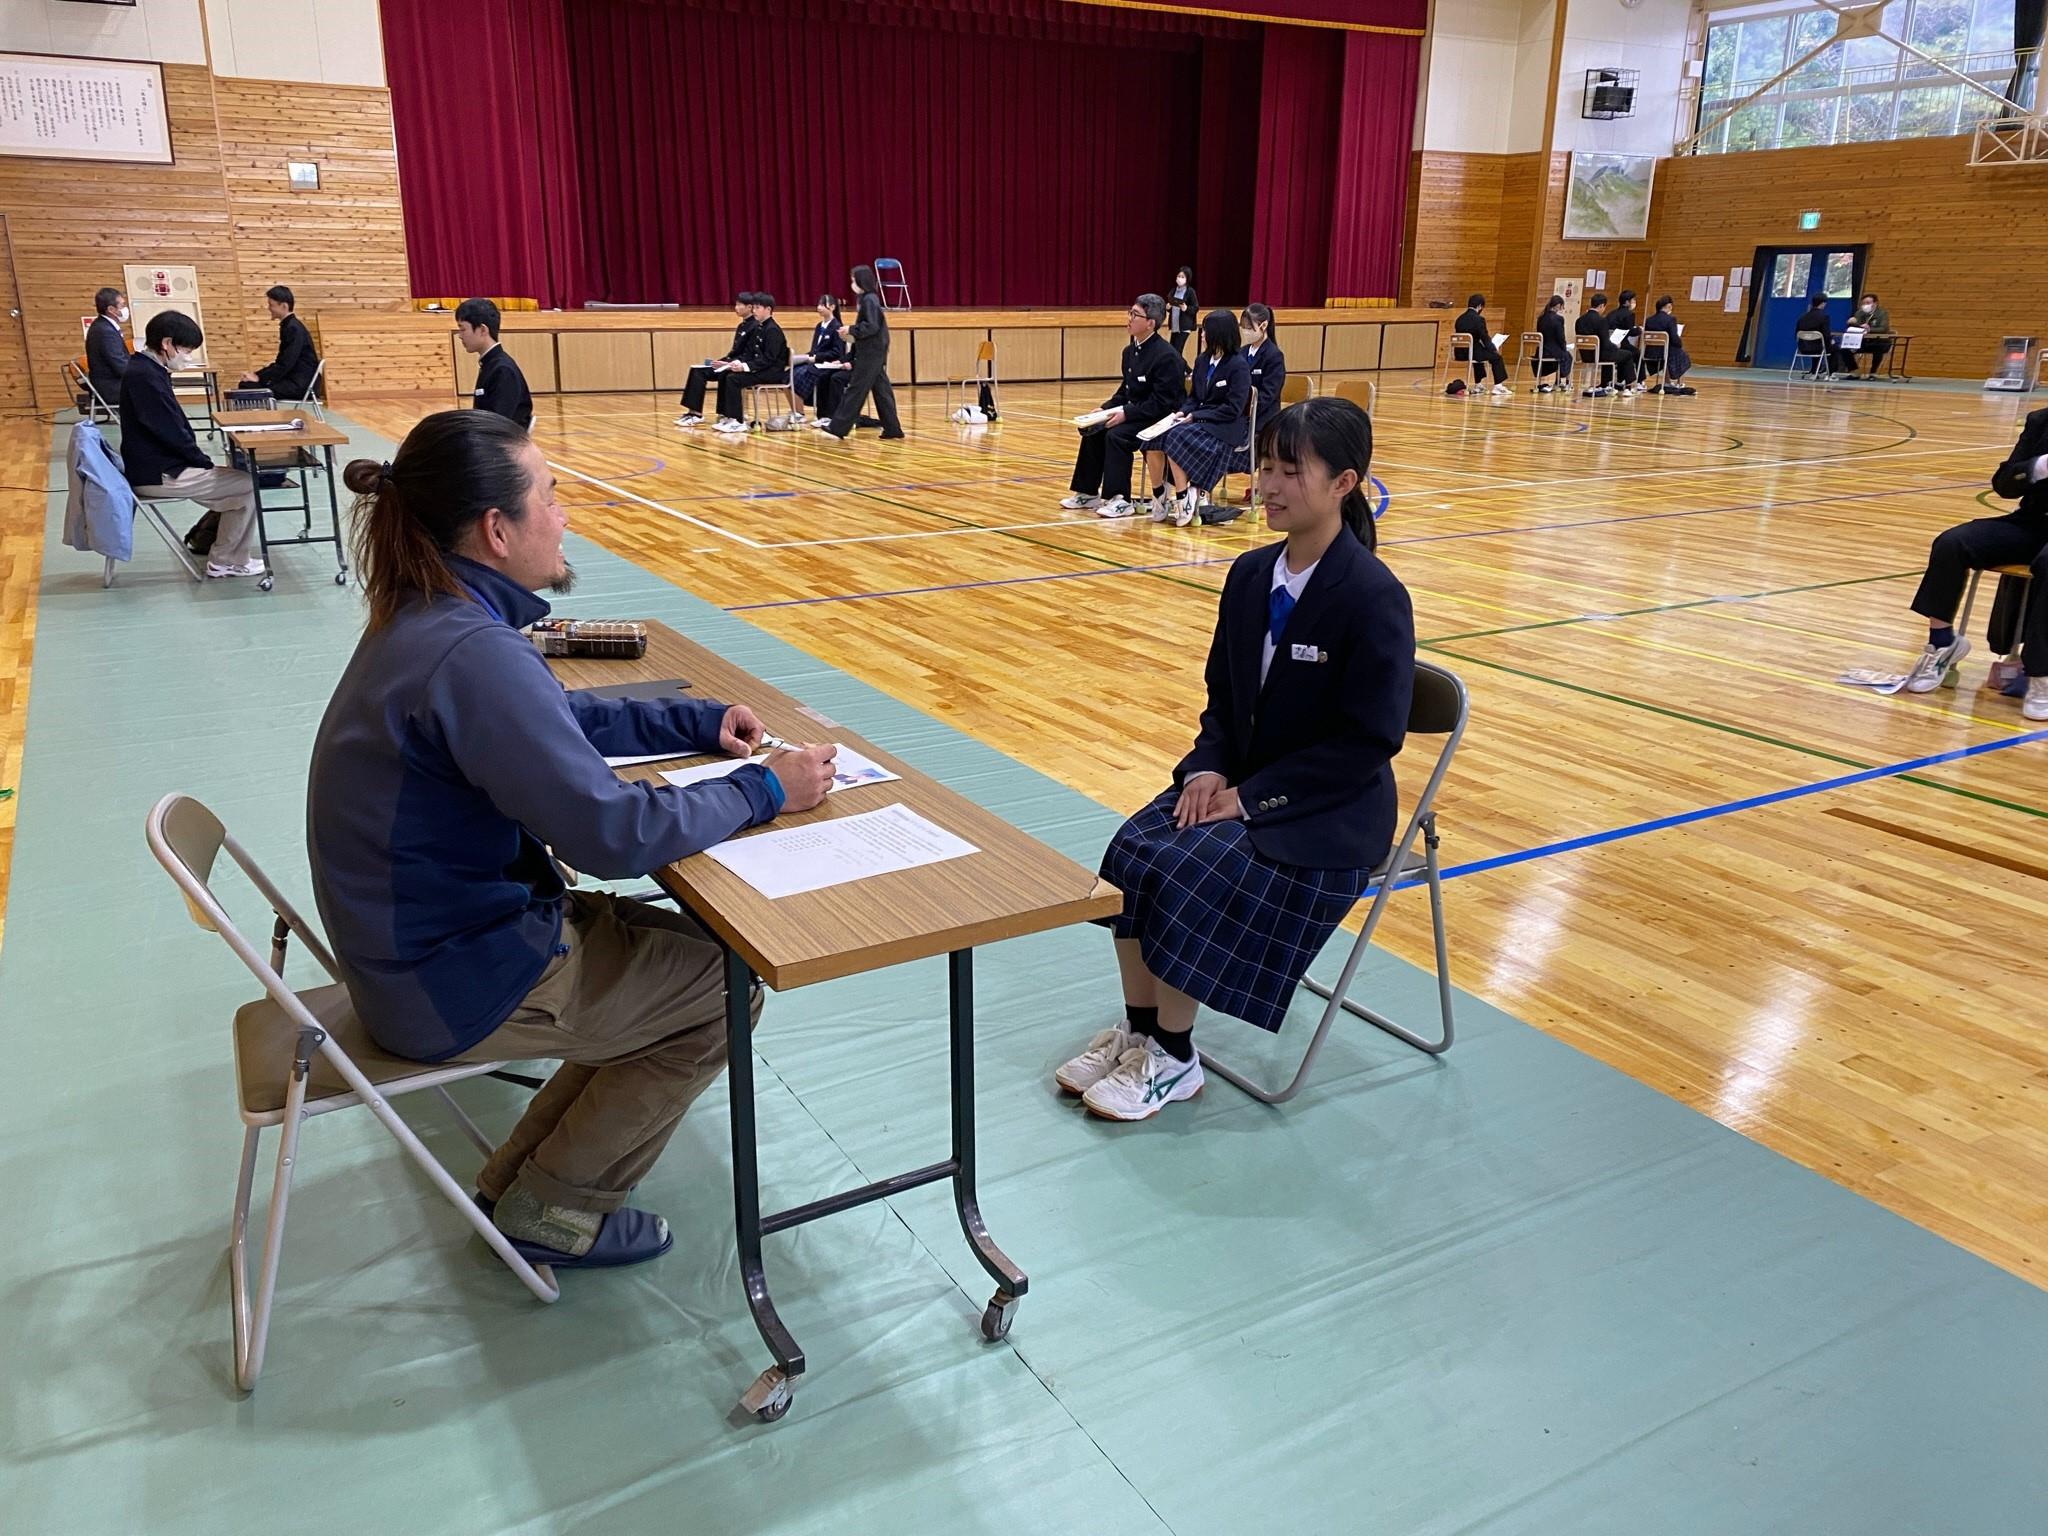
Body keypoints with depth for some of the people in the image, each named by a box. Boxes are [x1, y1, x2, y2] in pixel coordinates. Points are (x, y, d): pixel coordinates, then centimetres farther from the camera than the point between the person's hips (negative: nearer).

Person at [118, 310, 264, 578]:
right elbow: (172, 433, -22)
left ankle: (202, 539, 29)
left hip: (157, 466, 10)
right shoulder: (145, 376, -21)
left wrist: (203, 463, 7)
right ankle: (228, 561, 2)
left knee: (233, 478, 17)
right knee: (248, 484, -8)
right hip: (158, 475, -10)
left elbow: (174, 428, 14)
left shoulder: (144, 370, 11)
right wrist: (206, 464, -9)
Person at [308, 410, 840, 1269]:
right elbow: (614, 835, -28)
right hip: (457, 983, -9)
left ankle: (518, 1181, 24)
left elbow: (562, 721, 16)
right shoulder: (473, 657, -29)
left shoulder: (423, 622, 2)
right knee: (726, 983, 3)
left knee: (680, 951, 18)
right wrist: (762, 792, -15)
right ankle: (550, 1208, 16)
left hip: (421, 940, 9)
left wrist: (697, 722, 6)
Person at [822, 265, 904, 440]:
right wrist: (852, 332, 11)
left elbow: (871, 326, -21)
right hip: (871, 352, 10)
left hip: (871, 354, -10)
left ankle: (839, 426, -5)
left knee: (856, 388, -7)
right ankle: (892, 429, 9)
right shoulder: (866, 299, 15)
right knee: (881, 390, 8)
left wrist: (851, 330, -15)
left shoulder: (869, 300, -14)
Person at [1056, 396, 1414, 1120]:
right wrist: (1208, 768, -8)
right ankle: (1137, 1028, 0)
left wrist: (1253, 798, -19)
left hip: (1327, 811, -6)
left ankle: (1173, 1059, -4)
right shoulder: (1251, 574, 3)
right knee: (1132, 850, -16)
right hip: (1237, 781, 6)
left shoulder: (1374, 596, -18)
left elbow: (1367, 740, -18)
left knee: (1184, 875, -24)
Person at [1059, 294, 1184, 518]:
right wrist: (1106, 408, 0)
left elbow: (1162, 403, -23)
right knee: (1092, 430, -3)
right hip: (1131, 413, 9)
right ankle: (1088, 493, 7)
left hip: (1158, 420, -9)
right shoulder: (1130, 350, 9)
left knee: (1116, 434, -28)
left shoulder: (1167, 356, -19)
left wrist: (1126, 413, -26)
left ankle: (1119, 500, -22)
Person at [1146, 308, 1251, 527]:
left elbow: (1233, 409, -14)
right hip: (1198, 421, 7)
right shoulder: (1202, 361, 13)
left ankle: (1183, 499, -21)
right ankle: (1159, 496, -11)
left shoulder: (1239, 366, -9)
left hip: (1225, 427, -7)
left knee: (1176, 438, -30)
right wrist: (1183, 412, -3)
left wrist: (1196, 416, -15)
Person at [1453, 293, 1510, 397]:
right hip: (1473, 352, -7)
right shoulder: (1478, 319, -14)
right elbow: (1485, 338, -11)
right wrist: (1494, 349, 8)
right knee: (1496, 357, 12)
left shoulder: (1459, 319, 8)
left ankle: (1477, 385, 41)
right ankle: (1498, 386, 9)